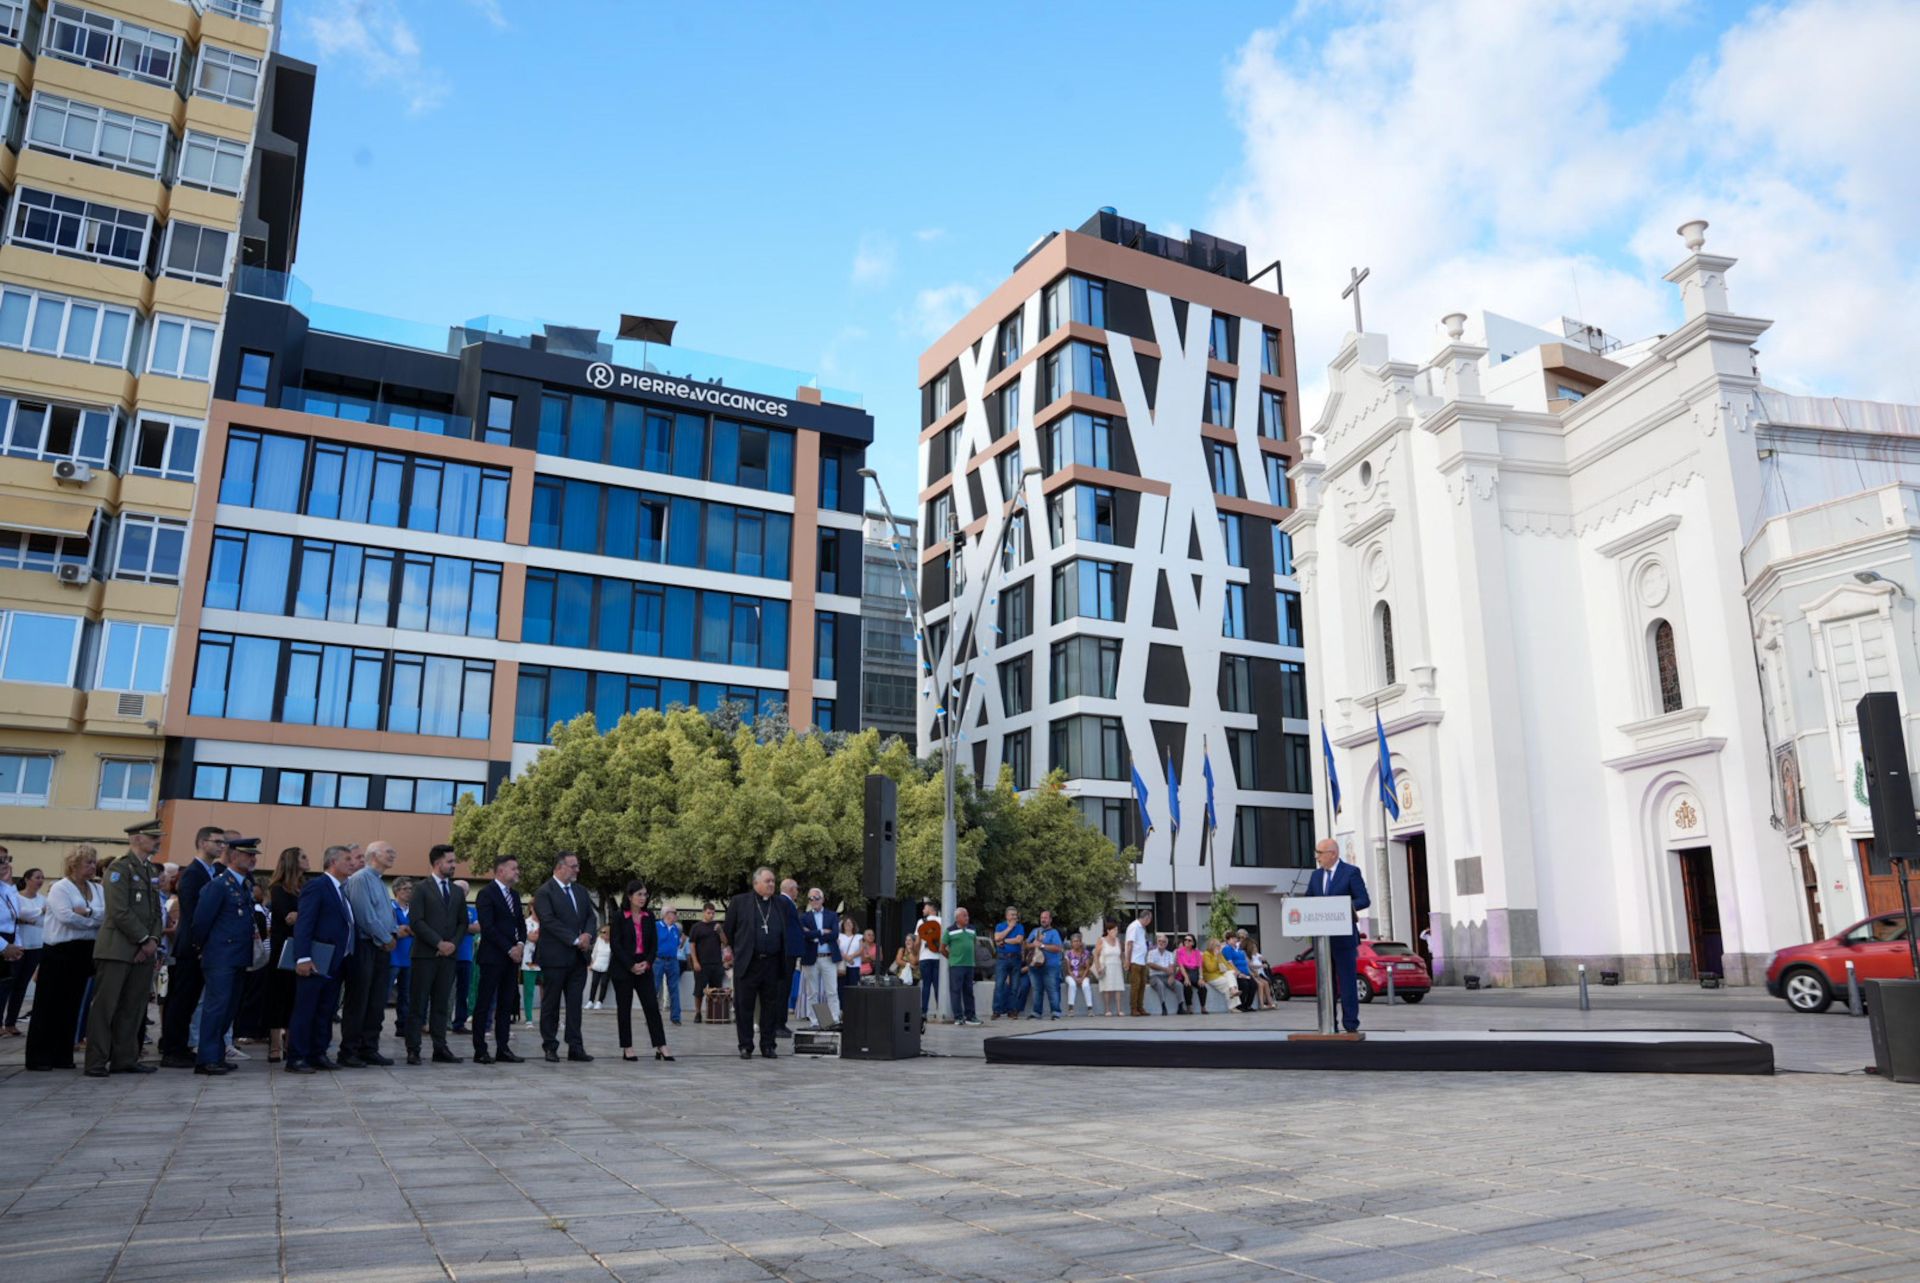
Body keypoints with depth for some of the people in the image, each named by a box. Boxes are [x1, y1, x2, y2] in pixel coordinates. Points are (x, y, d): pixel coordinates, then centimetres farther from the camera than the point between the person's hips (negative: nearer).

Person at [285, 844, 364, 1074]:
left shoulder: (343, 889, 16)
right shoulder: (316, 886, -9)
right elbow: (303, 923, -16)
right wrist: (302, 958, -23)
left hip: (336, 962, 8)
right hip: (316, 961, -8)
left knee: (326, 1011, 12)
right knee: (305, 1010, -1)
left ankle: (318, 1054, 19)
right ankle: (296, 1059, 4)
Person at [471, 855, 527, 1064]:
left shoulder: (514, 895, 17)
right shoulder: (486, 893, -8)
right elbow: (487, 927, -14)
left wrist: (520, 943, -1)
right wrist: (509, 949, -15)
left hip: (512, 956, 7)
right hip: (492, 957, -7)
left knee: (506, 1005, 8)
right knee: (485, 1004, -2)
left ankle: (502, 1049, 11)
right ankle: (480, 1051, 3)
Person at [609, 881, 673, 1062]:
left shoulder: (649, 917, 8)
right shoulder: (620, 917, -4)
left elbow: (654, 944, 8)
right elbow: (615, 945, -9)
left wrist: (647, 963, -9)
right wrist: (631, 966, -14)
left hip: (645, 968, 3)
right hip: (623, 969, -3)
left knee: (652, 1006, -2)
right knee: (624, 1008, 2)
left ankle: (660, 1047, -2)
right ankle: (627, 1048, 10)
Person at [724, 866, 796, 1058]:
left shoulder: (782, 904, 10)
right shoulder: (739, 902, 2)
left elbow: (793, 930, 15)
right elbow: (728, 930, 7)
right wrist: (729, 950, 8)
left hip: (773, 963, 2)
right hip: (747, 963, -2)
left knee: (771, 1006, 7)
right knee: (744, 1006, 3)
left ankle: (768, 1045, 17)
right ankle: (745, 1047, 14)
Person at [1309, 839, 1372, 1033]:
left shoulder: (1351, 872, -4)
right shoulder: (1315, 875, 14)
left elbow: (1364, 900, -10)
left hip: (1344, 937, -5)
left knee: (1348, 981, -1)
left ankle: (1351, 1025, 4)